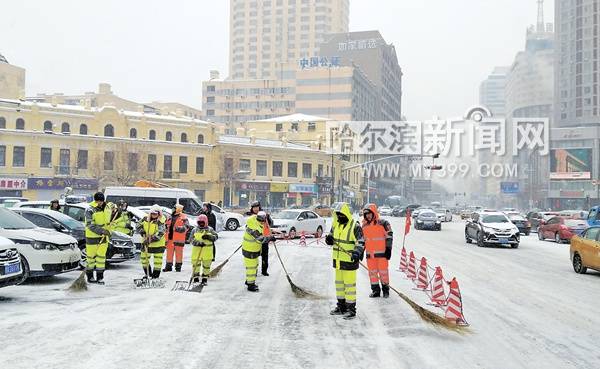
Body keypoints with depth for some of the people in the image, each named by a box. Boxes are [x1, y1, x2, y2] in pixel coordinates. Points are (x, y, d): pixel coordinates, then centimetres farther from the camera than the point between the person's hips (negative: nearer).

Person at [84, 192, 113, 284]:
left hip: (104, 237, 4)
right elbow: (90, 225, -23)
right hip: (92, 237, -4)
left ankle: (100, 277, 10)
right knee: (91, 256, 6)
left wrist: (108, 232, 15)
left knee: (101, 256, 4)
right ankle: (89, 276, 20)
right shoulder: (90, 210, -15)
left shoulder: (107, 208, 4)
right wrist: (101, 231, -32)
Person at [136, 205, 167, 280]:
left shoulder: (160, 222, -17)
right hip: (146, 243, 5)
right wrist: (143, 233, -12)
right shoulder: (146, 219, -1)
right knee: (144, 258, 14)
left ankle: (156, 275, 15)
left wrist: (150, 240, -33)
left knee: (157, 260, 0)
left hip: (158, 244, -5)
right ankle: (148, 273, 32)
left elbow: (159, 234, -26)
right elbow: (139, 226, 5)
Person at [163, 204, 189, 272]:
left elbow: (186, 226, -15)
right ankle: (168, 266, 16)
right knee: (169, 253, 9)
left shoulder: (183, 218, -4)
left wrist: (180, 228, -30)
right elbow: (167, 226, 25)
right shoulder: (171, 217, 15)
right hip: (170, 238, 6)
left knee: (178, 253, 1)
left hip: (178, 239, -6)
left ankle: (178, 266, 10)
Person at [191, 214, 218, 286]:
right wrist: (198, 243, -19)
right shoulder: (195, 230, 6)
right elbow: (192, 240, -2)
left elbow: (216, 236, -3)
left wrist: (208, 237, -20)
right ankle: (196, 278, 15)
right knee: (195, 264, 2)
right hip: (196, 250, 1)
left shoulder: (210, 229, 5)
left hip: (207, 251, -1)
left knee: (206, 265, 4)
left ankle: (204, 279, 14)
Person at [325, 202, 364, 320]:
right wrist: (329, 239, -4)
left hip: (349, 261, -8)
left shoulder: (355, 227, -14)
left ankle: (351, 309, 6)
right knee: (339, 283, 17)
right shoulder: (336, 224, 8)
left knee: (349, 284, -3)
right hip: (338, 260, 8)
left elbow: (360, 243, -17)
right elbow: (332, 237, 20)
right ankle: (341, 307, 31)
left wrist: (357, 253, -33)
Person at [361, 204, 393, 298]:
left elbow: (389, 236, -4)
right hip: (369, 254, 5)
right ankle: (375, 290, 19)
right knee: (372, 272, 9)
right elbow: (362, 239, 20)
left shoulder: (383, 223, -5)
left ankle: (385, 289, 15)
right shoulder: (364, 226, 12)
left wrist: (388, 249, -8)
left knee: (383, 271, -1)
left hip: (381, 252, -5)